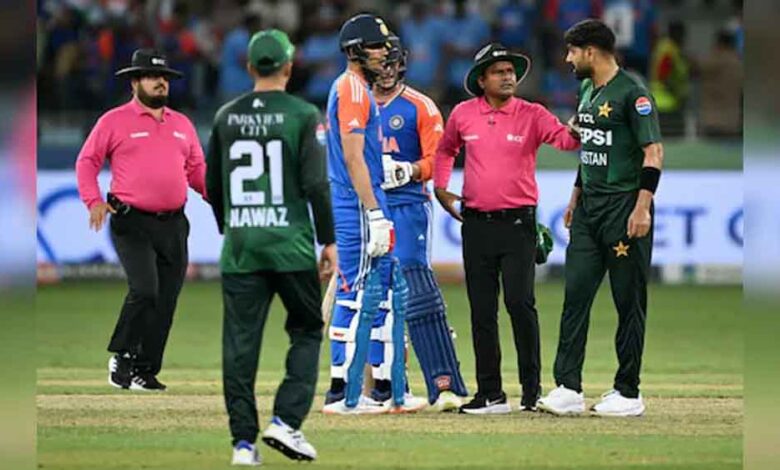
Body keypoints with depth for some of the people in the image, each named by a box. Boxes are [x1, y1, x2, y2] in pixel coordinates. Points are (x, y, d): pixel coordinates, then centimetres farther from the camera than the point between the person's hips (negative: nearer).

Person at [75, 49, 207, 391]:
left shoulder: (182, 124, 17)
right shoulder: (114, 121, 1)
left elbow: (197, 169, 22)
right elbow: (87, 161, 2)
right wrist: (94, 201, -12)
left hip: (174, 224, 5)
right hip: (132, 222, -5)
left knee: (166, 300, 2)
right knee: (144, 290, -19)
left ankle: (146, 372, 9)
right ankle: (121, 358, -3)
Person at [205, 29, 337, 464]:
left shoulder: (226, 116, 7)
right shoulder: (304, 115, -5)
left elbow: (212, 185, 14)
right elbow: (316, 184, -9)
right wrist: (329, 241, -2)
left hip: (240, 247, 3)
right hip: (290, 245, -3)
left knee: (240, 343, 4)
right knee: (306, 331, 11)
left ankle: (244, 441, 2)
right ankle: (286, 421, -3)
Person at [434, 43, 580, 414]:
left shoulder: (532, 115, -2)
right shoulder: (463, 115, 6)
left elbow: (565, 139, -18)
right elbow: (446, 150, 24)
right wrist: (440, 188, 13)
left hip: (518, 223, -3)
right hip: (476, 225, 3)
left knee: (519, 302, -13)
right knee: (481, 310, 6)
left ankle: (532, 389, -4)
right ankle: (490, 394, 12)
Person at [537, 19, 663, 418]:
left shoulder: (631, 92, -12)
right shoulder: (587, 90, 15)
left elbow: (653, 152, -16)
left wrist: (642, 207, -22)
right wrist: (575, 198, 23)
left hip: (624, 206, -8)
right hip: (589, 206, 8)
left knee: (629, 301, -1)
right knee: (575, 294, 2)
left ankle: (628, 393, 4)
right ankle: (568, 389, 2)